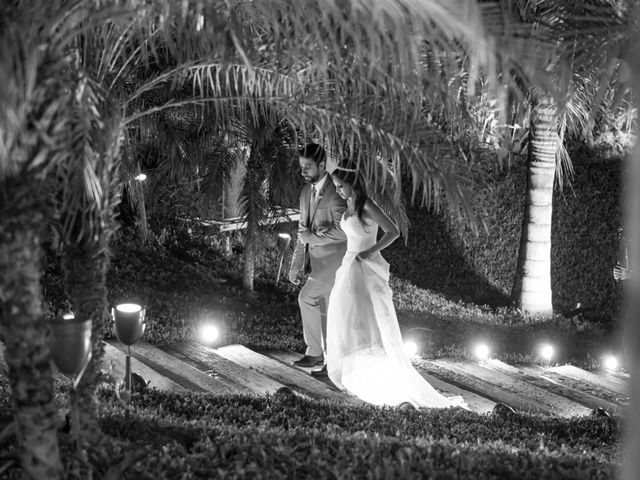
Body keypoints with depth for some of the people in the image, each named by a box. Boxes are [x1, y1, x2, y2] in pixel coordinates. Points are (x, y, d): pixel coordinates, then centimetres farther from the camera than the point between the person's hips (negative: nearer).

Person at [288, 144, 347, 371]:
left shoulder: (335, 192, -17)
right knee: (325, 312, 11)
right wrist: (296, 264, 12)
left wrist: (313, 237, -15)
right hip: (317, 259, 9)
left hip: (334, 258, -9)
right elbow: (303, 231, 15)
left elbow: (343, 231, -22)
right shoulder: (306, 192, 10)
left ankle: (315, 351, -4)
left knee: (307, 298, -16)